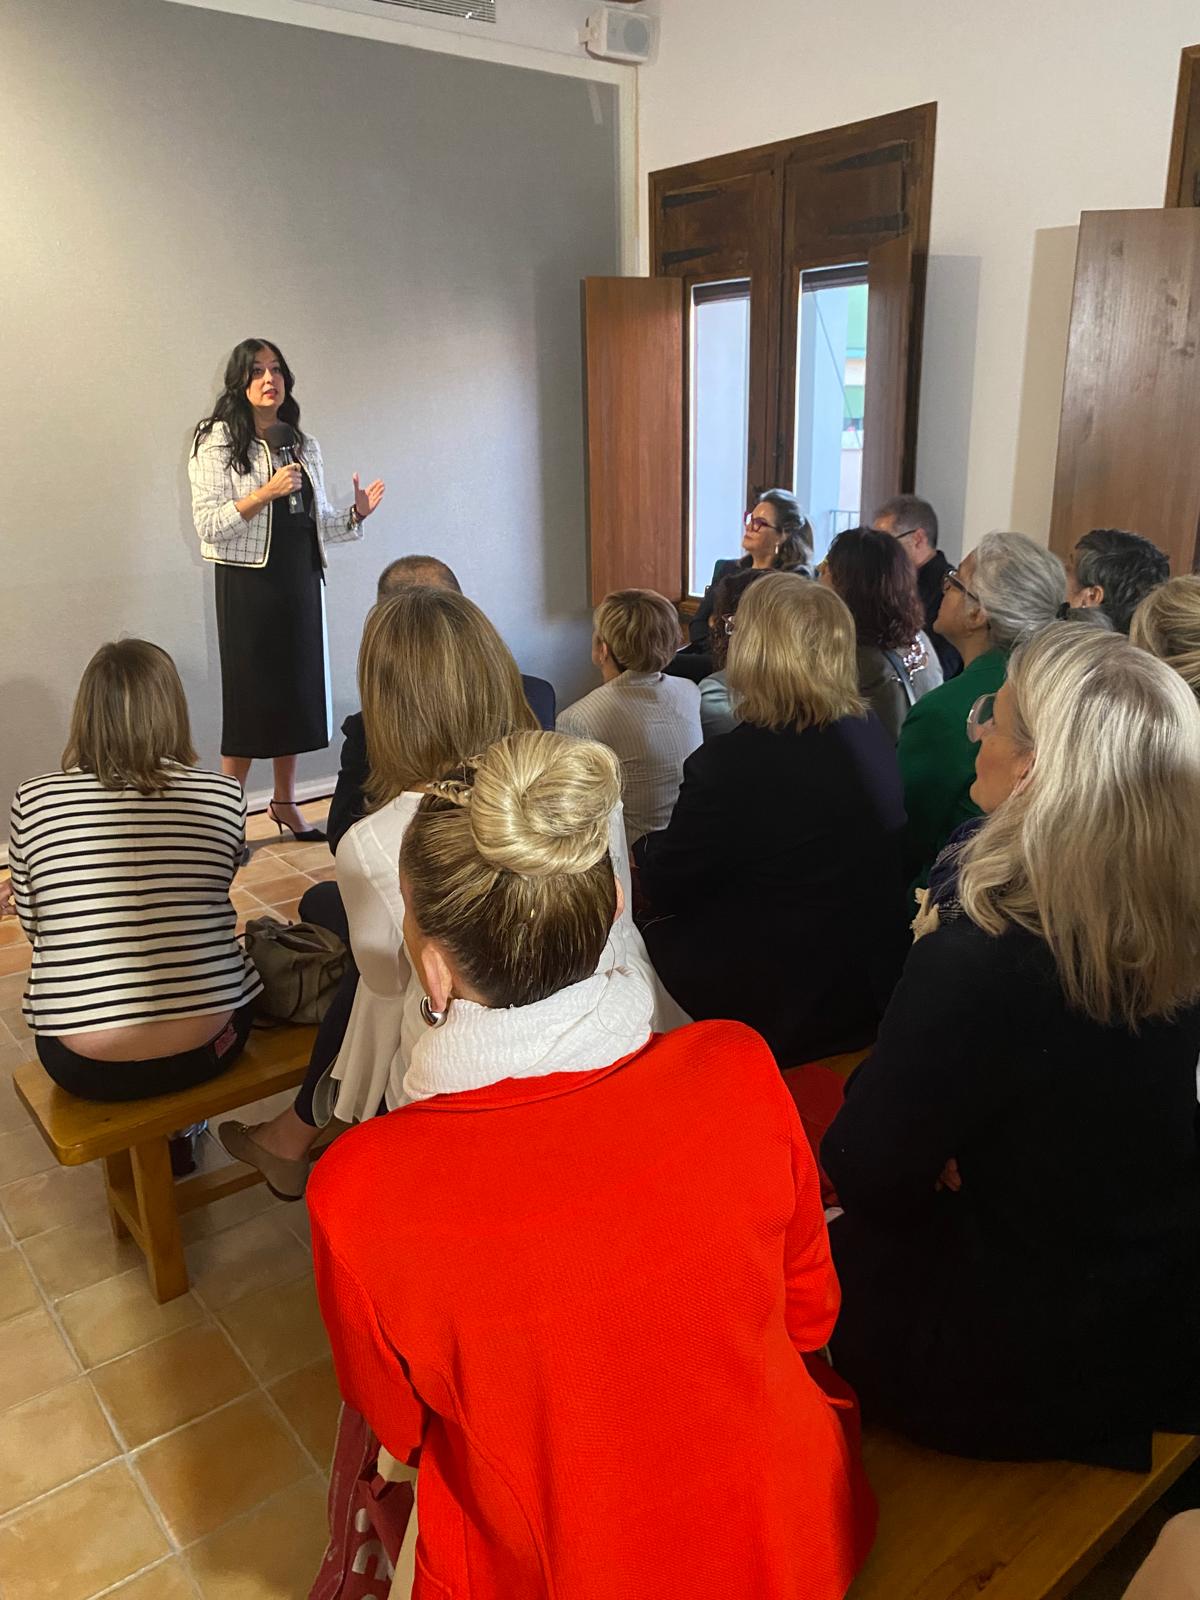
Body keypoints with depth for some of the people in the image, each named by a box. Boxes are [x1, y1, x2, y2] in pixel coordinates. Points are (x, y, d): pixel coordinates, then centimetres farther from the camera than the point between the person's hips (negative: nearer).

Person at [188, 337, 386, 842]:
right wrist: (266, 493, -21)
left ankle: (284, 802, 23)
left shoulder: (304, 444, 12)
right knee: (249, 690, -2)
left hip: (300, 578, 5)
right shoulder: (217, 440, -5)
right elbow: (208, 523, -12)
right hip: (249, 580, -5)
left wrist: (355, 514, -3)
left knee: (297, 687, 8)